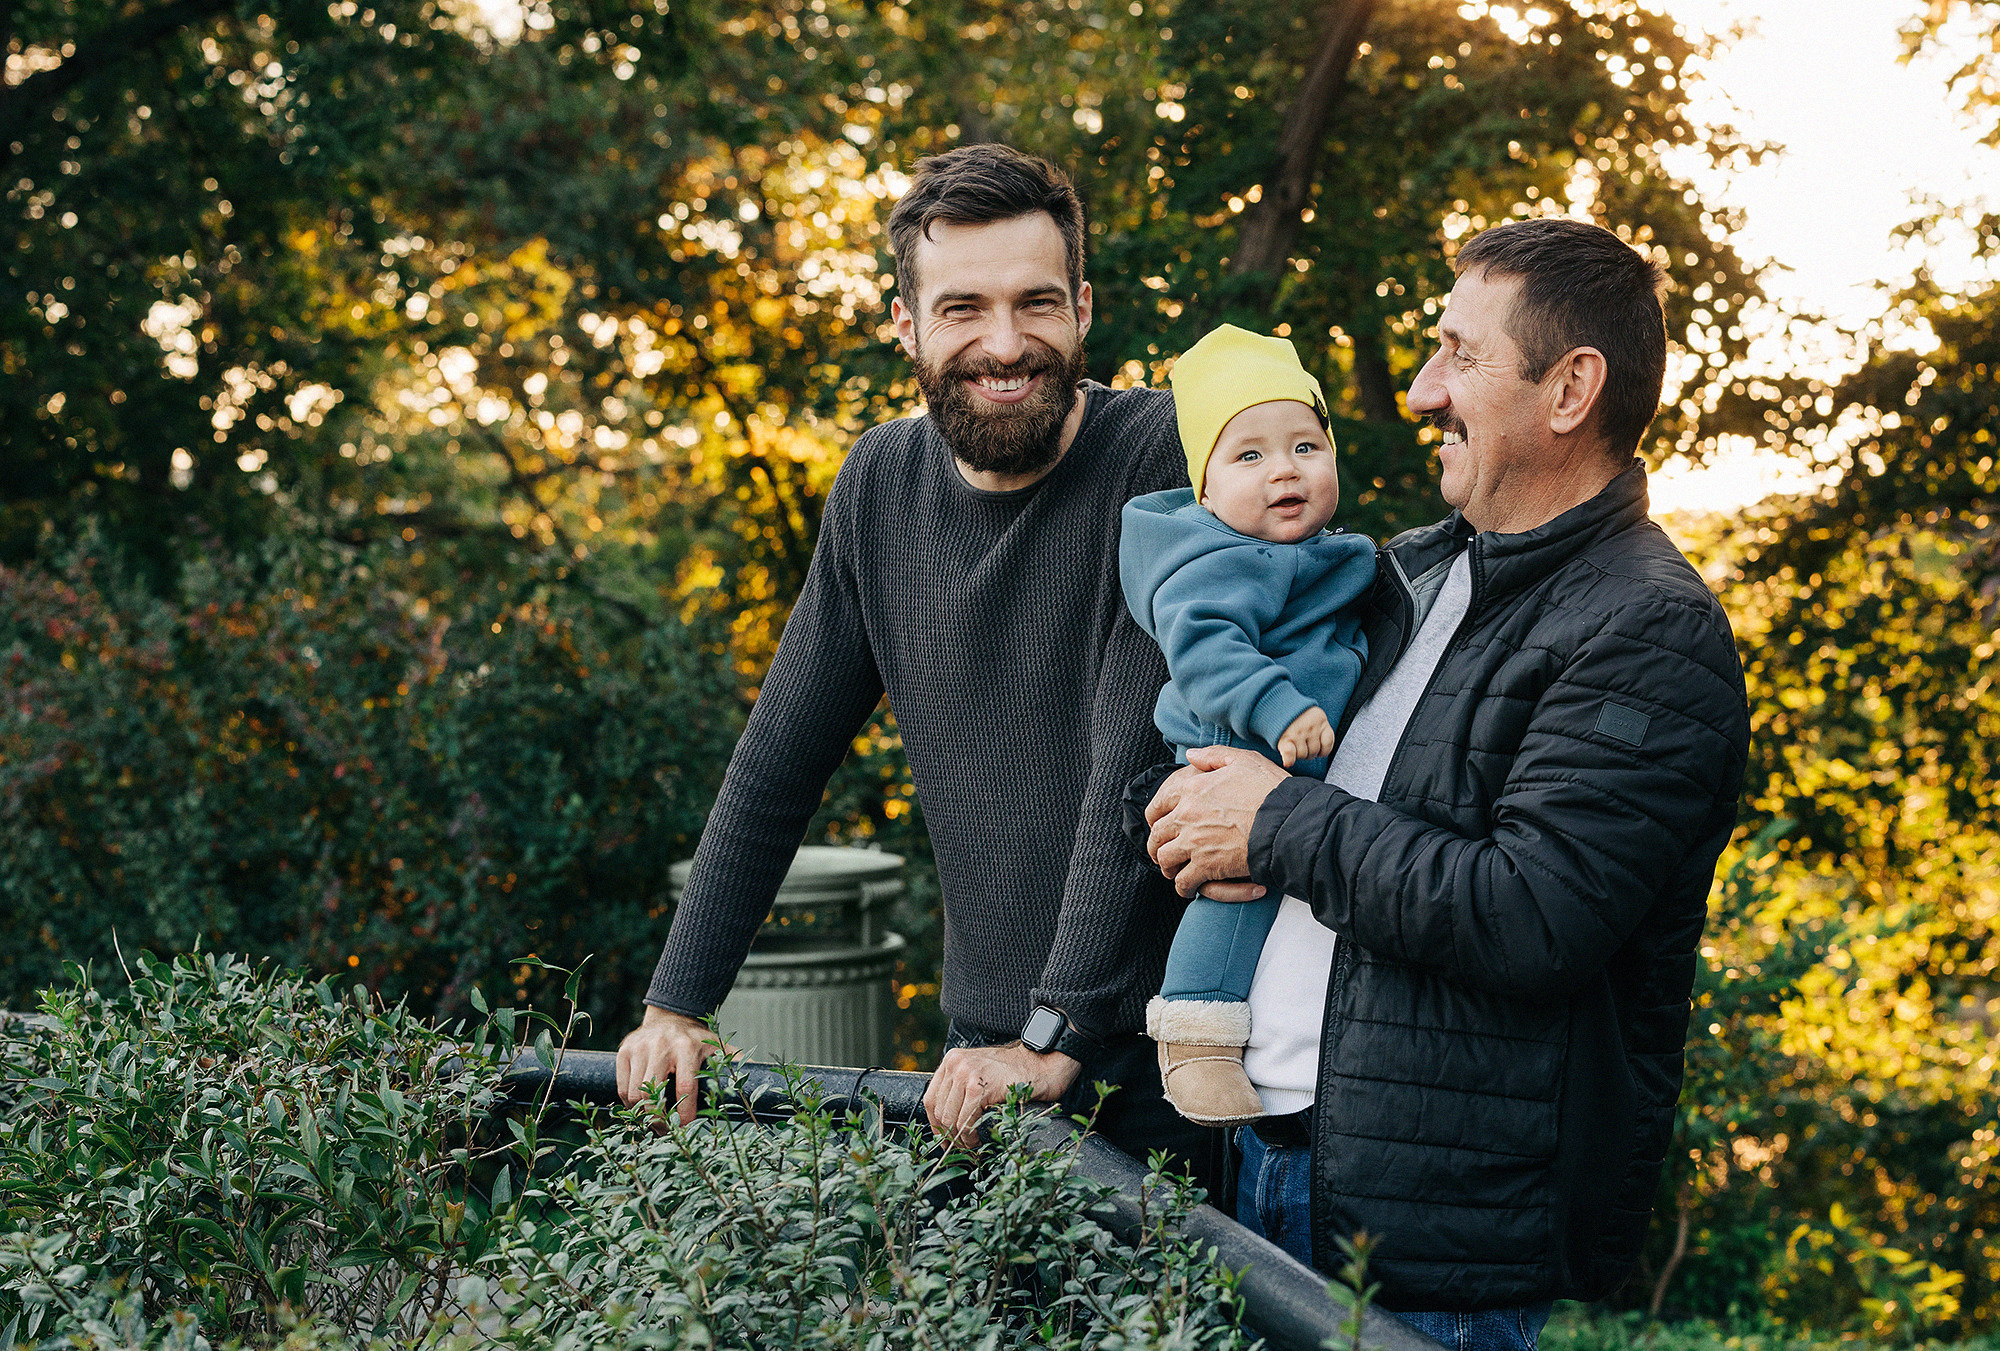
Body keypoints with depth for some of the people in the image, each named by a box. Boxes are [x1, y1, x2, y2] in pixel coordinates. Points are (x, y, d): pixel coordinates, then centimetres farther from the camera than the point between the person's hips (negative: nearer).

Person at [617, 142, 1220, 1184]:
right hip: (986, 1057, 5)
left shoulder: (1166, 454, -14)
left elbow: (1135, 770, -20)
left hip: (1161, 1060, -4)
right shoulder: (881, 483, 4)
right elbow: (777, 764, 10)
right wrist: (676, 1004, 6)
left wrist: (1058, 1035, -23)